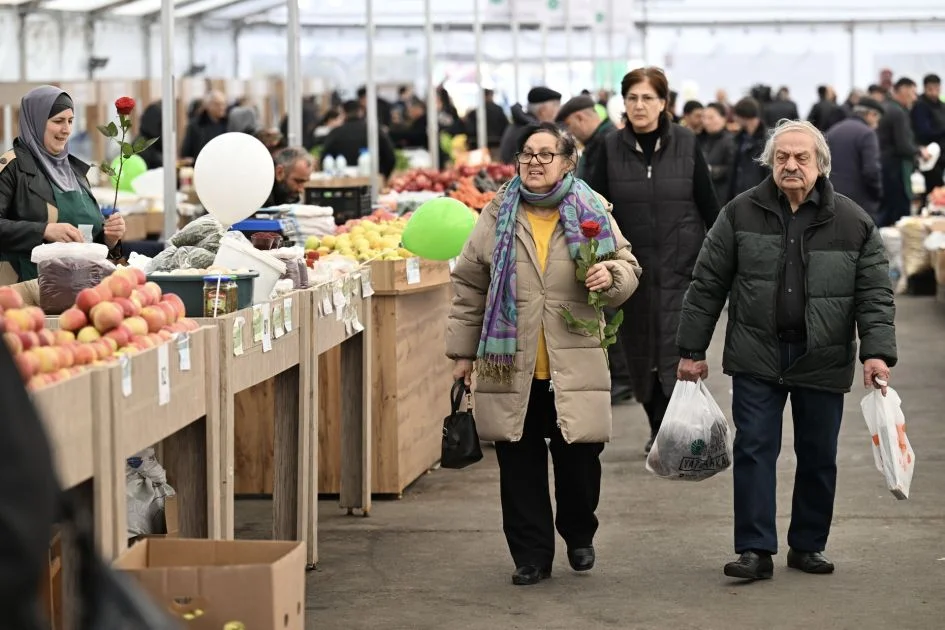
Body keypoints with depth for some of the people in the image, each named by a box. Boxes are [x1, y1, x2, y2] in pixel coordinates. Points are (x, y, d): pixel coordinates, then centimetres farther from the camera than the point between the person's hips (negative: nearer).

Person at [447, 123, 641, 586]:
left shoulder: (591, 211, 4)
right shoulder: (498, 216, 5)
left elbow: (627, 266, 9)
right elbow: (469, 284, 9)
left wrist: (611, 277, -15)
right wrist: (462, 351, 8)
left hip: (575, 367, -1)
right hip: (510, 366, 1)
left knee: (579, 459, 4)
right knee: (519, 465, 4)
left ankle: (579, 535, 31)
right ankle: (531, 555, 15)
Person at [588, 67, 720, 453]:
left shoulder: (686, 144, -2)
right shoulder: (612, 148, 0)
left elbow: (708, 203, 4)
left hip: (681, 265, -2)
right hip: (633, 266, 2)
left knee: (677, 349, -8)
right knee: (641, 351, 8)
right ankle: (658, 426, 25)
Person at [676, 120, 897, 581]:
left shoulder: (853, 222, -1)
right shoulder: (741, 214, 0)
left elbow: (875, 293, -1)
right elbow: (707, 284, 2)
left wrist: (877, 352, -14)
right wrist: (692, 349, 1)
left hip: (823, 361, 1)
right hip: (757, 357, 0)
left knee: (818, 457, 9)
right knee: (754, 450, -4)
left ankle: (808, 546, 23)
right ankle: (755, 550, 0)